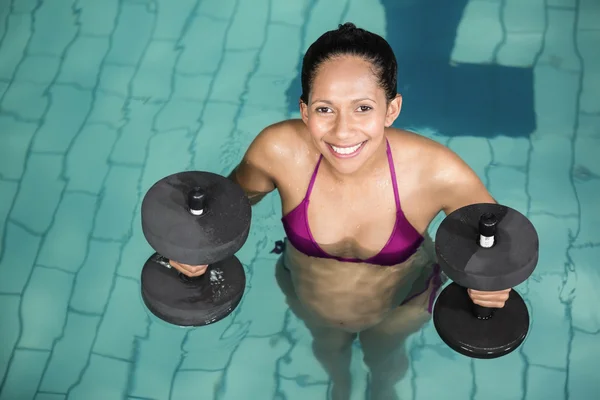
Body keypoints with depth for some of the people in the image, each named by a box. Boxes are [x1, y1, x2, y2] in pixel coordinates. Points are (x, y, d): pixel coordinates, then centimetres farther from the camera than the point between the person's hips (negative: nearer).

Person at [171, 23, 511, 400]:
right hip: (308, 297, 1)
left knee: (385, 358, 34)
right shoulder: (279, 150, -37)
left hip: (401, 304, -1)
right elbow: (238, 191, -14)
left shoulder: (436, 171, -40)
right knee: (328, 347, 36)